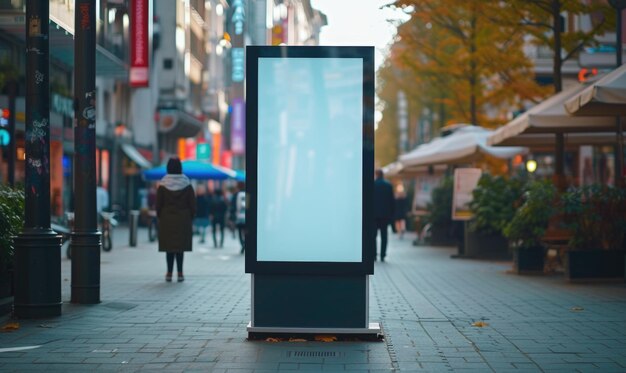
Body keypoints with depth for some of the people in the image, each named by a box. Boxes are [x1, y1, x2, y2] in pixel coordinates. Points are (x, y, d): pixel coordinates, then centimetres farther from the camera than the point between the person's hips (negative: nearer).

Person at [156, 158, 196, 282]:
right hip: (183, 220, 0)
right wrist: (191, 218, 10)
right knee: (180, 247, 4)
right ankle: (180, 273, 1)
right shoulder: (187, 185, -3)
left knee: (169, 246, 6)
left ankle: (169, 273, 5)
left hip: (166, 220, 0)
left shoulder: (162, 186, -3)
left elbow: (158, 204, 0)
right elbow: (192, 205, 0)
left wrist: (159, 218, 11)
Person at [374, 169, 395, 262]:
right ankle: (382, 256, -2)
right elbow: (392, 201, 2)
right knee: (384, 235, 3)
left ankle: (374, 255, 1)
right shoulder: (388, 185, 1)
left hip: (375, 214, -1)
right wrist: (391, 215, 8)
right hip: (385, 214, 1)